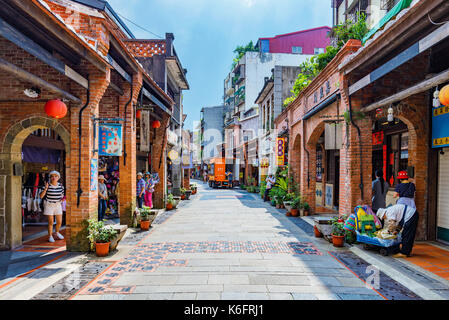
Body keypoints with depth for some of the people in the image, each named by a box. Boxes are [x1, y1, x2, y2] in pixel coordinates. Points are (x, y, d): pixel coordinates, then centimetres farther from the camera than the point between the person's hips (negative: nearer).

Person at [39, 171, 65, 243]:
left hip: (58, 205, 3)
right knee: (51, 222, -2)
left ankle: (57, 232, 35)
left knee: (59, 222, 7)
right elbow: (41, 196, -16)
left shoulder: (61, 186, -1)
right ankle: (50, 236, 17)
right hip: (49, 205, -3)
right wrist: (46, 188, -26)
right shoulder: (47, 185, -11)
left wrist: (62, 198, -10)